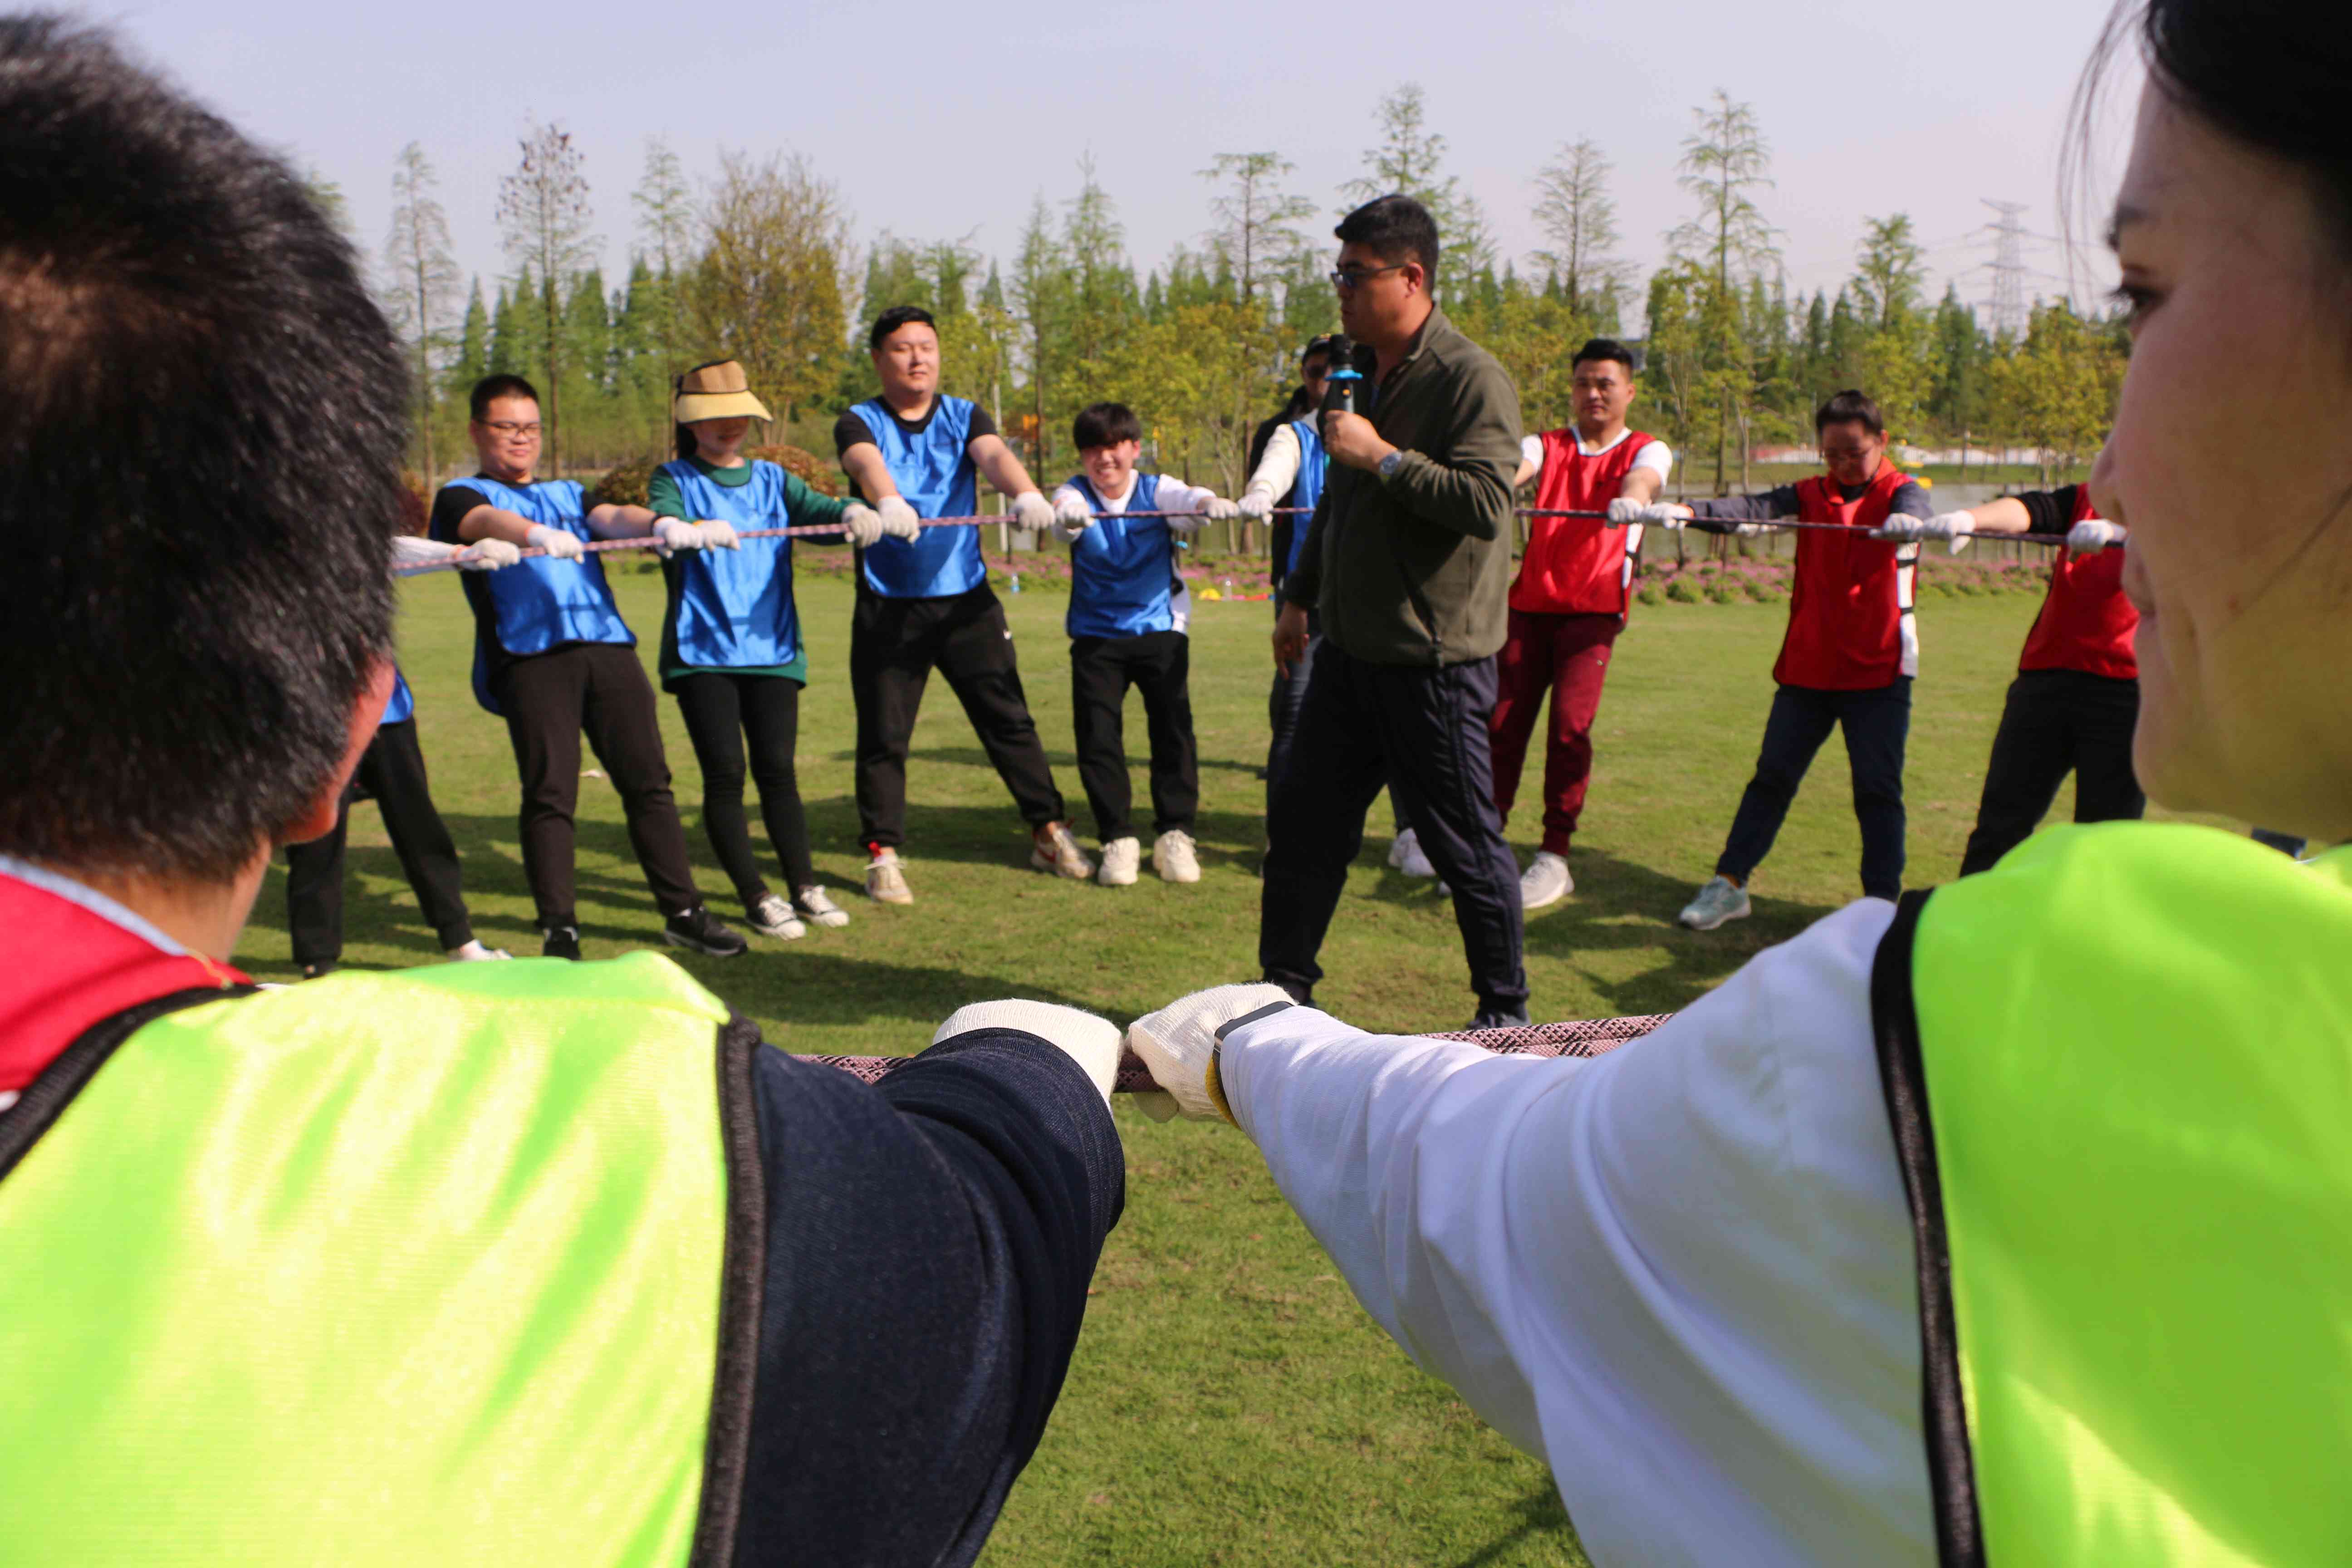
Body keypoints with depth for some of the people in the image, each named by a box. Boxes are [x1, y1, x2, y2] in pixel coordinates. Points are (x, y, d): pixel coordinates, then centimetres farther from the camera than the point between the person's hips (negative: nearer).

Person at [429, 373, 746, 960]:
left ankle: (683, 912, 6)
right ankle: (559, 929, -1)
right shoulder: (461, 497, 16)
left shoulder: (569, 493, 30)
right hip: (530, 653, -3)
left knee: (649, 781, 0)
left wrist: (662, 524, -16)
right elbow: (487, 522, -9)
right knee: (550, 793, -8)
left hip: (608, 645, 4)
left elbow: (612, 517, 7)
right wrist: (538, 534, -32)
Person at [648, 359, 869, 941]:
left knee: (777, 768, 1)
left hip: (772, 648, 2)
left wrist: (853, 512, -28)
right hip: (702, 651, -2)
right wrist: (685, 531, -42)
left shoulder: (771, 479, 15)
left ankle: (805, 886, 11)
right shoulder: (674, 478, 5)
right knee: (725, 772, -6)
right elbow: (663, 517, -18)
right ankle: (756, 898, 3)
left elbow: (815, 509, -4)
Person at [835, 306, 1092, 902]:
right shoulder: (860, 423, 1)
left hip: (966, 598, 2)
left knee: (1009, 718, 5)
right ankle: (882, 856, 13)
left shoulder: (965, 417, 8)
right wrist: (888, 501, -46)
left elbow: (995, 455, -13)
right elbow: (866, 464, -22)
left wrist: (1027, 495, -36)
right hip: (888, 605, -2)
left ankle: (1049, 832, 17)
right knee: (884, 735, 2)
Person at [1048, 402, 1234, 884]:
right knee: (1097, 735, -4)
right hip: (1095, 636, 0)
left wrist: (1209, 503, -49)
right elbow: (1062, 511, -27)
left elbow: (1186, 500, -25)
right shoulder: (1076, 494, -3)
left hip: (1160, 629, 0)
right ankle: (1117, 839, 7)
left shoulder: (1157, 489, -3)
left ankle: (1174, 833, 9)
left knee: (1173, 729, -4)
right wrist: (1069, 515, -52)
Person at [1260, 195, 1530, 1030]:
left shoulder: (1473, 380, -13)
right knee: (1303, 822, 12)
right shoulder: (1369, 378, 14)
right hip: (1352, 649, 8)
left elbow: (1483, 504, -26)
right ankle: (1281, 992, 26)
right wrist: (1300, 595, 25)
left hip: (1434, 660, -8)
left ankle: (1507, 1014, 20)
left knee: (1465, 845, 3)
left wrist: (1382, 456, -22)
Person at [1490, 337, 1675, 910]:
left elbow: (1642, 479, -15)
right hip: (1531, 601, 2)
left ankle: (1554, 857, -2)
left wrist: (1631, 498, -40)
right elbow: (1512, 469, -9)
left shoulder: (1647, 450, 10)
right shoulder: (1547, 446, 14)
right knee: (1501, 723, -3)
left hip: (1595, 606, -2)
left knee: (1570, 725, -12)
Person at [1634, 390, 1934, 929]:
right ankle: (1729, 885, 15)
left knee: (1878, 788, 0)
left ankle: (1883, 902, 9)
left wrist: (1906, 522, -52)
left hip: (1879, 670, -3)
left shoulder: (1901, 493, -1)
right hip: (1808, 666, 3)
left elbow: (1917, 512, -25)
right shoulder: (1811, 495, 7)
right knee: (1772, 775, 7)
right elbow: (1755, 510, -11)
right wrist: (1687, 511, -31)